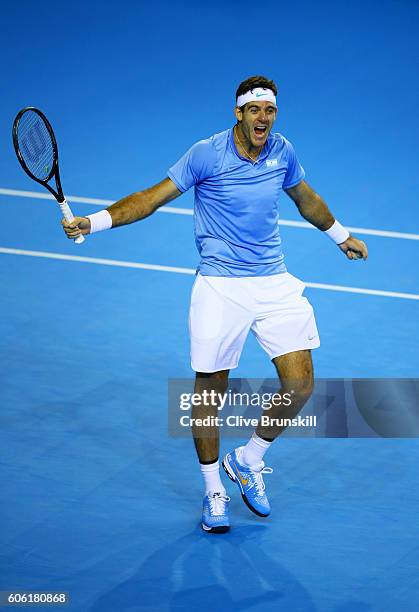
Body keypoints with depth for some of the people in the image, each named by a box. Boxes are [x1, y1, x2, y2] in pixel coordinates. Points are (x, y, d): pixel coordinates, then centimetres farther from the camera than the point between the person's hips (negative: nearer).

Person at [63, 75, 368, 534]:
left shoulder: (283, 152, 5)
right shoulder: (207, 154, -9)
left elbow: (306, 198, 24)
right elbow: (153, 197, -8)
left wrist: (341, 235, 38)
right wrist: (91, 222, -18)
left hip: (275, 283, 4)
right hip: (220, 286, -4)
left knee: (299, 384, -5)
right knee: (210, 390, 2)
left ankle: (248, 461, 21)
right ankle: (213, 490, 22)